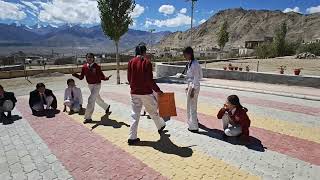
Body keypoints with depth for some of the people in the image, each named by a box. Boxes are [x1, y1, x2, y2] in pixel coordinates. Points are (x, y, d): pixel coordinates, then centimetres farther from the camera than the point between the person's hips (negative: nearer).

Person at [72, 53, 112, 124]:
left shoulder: (96, 66, -15)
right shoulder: (84, 67, -1)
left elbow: (101, 76, -12)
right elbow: (81, 77, 0)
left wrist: (106, 78, -33)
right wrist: (75, 75, -18)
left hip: (97, 85, -6)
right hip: (90, 85, 6)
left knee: (91, 99, -12)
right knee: (97, 99, 20)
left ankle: (88, 117, -1)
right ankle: (106, 107, 47)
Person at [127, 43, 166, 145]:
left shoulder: (131, 62, 3)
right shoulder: (147, 62, -11)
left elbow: (129, 78, 7)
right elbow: (150, 80, -16)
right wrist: (158, 90, -7)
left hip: (134, 93, 4)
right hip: (146, 92, -4)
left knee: (135, 115, 10)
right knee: (153, 111, 16)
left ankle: (132, 137, 11)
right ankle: (161, 126, 39)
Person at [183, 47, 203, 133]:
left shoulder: (194, 64, -19)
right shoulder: (190, 63, 10)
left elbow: (196, 78, -20)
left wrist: (193, 90, -20)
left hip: (194, 87, -10)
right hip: (191, 85, 10)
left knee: (192, 106, -1)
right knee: (192, 105, 24)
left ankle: (194, 127, 11)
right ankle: (194, 120, 45)